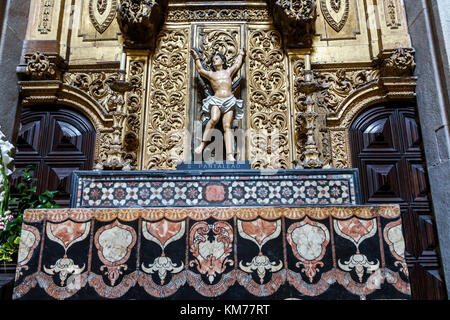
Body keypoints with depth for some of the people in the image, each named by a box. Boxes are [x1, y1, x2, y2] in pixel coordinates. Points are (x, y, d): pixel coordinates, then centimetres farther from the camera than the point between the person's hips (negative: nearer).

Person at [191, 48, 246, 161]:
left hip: (229, 101, 1)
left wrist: (241, 54, 49)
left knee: (227, 126, -12)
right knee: (214, 119, -31)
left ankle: (229, 155, -24)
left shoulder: (229, 71, 25)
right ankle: (203, 144, -24)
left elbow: (237, 64, 37)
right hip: (216, 100, -1)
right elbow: (200, 70, 30)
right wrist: (196, 58, 37)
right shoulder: (210, 74, 23)